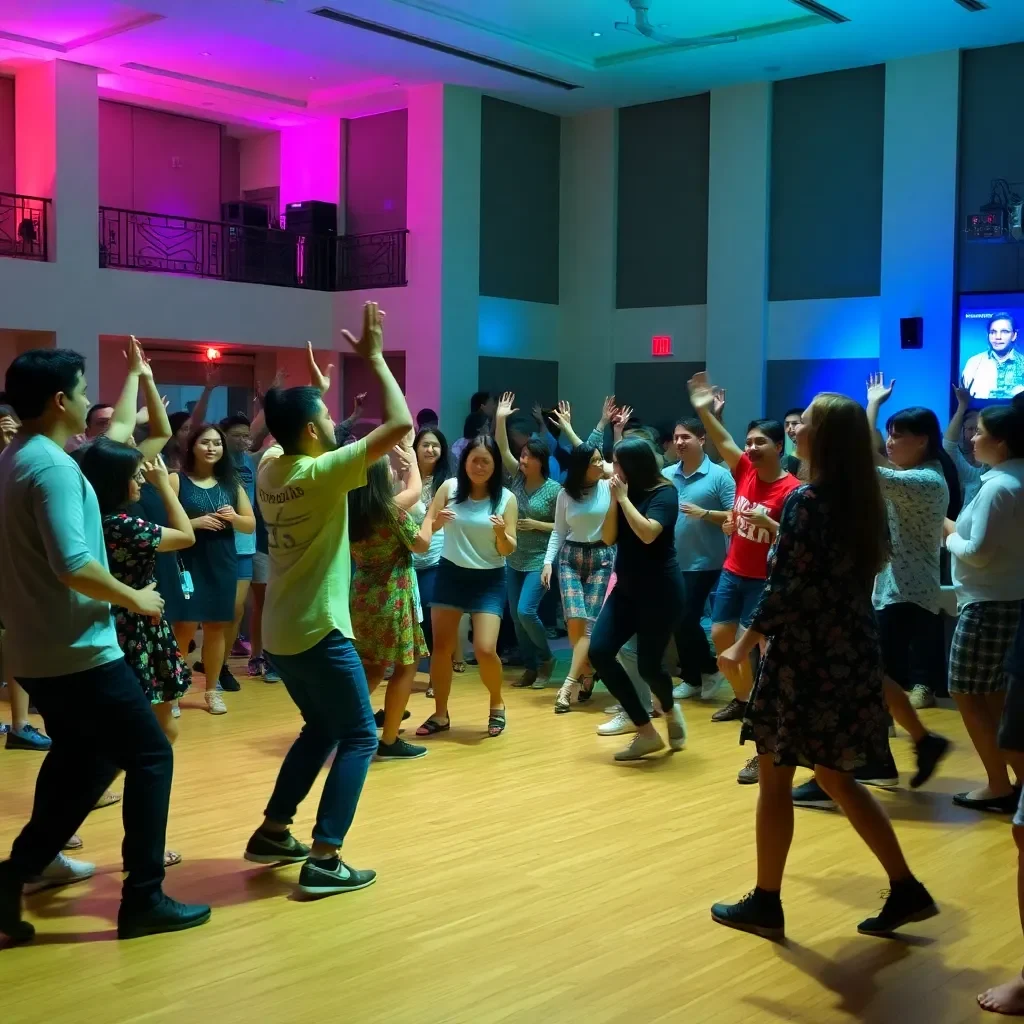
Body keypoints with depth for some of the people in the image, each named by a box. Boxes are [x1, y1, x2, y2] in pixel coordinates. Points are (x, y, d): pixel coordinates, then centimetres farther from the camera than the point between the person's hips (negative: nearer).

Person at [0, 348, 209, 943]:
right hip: (77, 651, -10)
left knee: (82, 761, 21)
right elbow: (73, 566, -28)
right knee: (150, 757, 0)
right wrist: (136, 598, -14)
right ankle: (144, 898, 3)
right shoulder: (53, 466, -20)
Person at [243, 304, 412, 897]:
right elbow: (400, 424, -19)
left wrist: (315, 389, 29)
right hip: (319, 632, -8)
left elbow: (291, 432, 30)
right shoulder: (322, 473, -18)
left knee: (321, 729, 23)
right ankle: (324, 859, -3)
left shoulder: (269, 468, 3)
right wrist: (375, 357, -12)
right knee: (359, 738, 2)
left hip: (280, 632, 8)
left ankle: (273, 833, 26)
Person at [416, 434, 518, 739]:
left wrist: (501, 533, -27)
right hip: (450, 574, 2)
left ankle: (496, 704, 15)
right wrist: (436, 520, -23)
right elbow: (426, 526, -2)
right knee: (441, 646, 1)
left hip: (488, 580, -2)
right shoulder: (449, 487, -4)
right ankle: (440, 714, 17)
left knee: (485, 649, -12)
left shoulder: (506, 498, -7)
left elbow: (508, 550, -6)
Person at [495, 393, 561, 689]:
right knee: (516, 617, 7)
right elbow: (502, 450, -5)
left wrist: (535, 524, -17)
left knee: (526, 611, -15)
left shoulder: (554, 489, -11)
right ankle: (531, 666, 19)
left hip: (539, 561, -6)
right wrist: (500, 419, -14)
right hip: (514, 560, 6)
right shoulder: (517, 478, 3)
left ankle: (546, 658, 7)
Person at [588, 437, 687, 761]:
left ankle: (670, 709, 31)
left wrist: (624, 497, -18)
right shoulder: (625, 493, 6)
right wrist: (614, 499, -7)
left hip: (660, 591, -7)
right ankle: (646, 732, 0)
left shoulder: (663, 493, -12)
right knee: (599, 652, -7)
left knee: (648, 664, -7)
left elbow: (648, 533, -26)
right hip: (626, 589, 7)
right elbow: (608, 538, 3)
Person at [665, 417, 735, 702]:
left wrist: (703, 513, -22)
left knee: (686, 618, -9)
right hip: (672, 562, 6)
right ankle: (692, 677, 22)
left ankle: (709, 669, 13)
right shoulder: (666, 475, 6)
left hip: (703, 563, -6)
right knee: (676, 621, 9)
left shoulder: (719, 475, -8)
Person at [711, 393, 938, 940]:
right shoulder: (867, 500, 7)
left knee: (775, 778, 6)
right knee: (835, 776, 19)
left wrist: (744, 645, -8)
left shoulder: (805, 500, -16)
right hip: (854, 651, 8)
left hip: (806, 653, -8)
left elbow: (785, 588, -18)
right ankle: (906, 890, 20)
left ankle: (765, 904, 16)